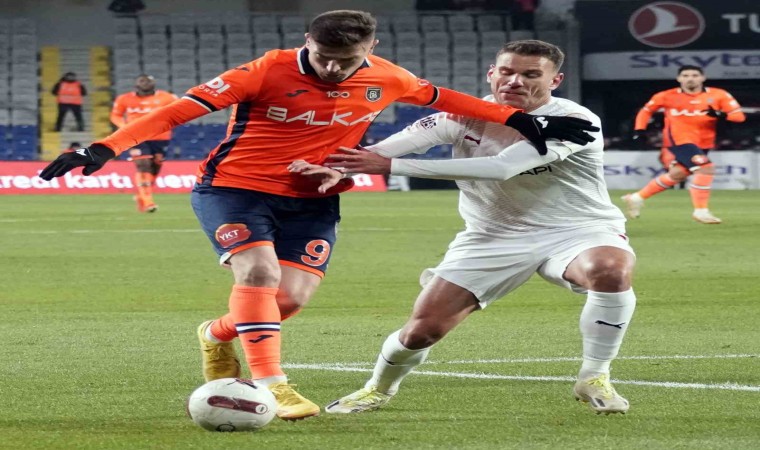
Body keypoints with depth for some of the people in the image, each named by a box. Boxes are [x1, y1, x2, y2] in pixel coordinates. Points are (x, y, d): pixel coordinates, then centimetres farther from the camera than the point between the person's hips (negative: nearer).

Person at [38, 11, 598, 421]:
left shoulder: (385, 78, -7)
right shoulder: (270, 71, -20)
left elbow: (440, 97, 14)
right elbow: (182, 109, -22)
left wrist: (521, 120, 9)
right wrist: (105, 149, -30)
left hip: (313, 200, 4)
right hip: (235, 187, -4)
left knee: (294, 295, -9)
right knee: (258, 270, -25)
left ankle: (218, 335, 21)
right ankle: (271, 384, -20)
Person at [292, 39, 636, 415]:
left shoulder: (574, 121, -22)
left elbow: (501, 168, -35)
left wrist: (390, 166, -40)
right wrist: (336, 168, -46)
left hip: (575, 230, -3)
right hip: (493, 237, 3)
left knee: (611, 270, -36)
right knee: (423, 329, -4)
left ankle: (594, 380, -15)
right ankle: (378, 389, 30)